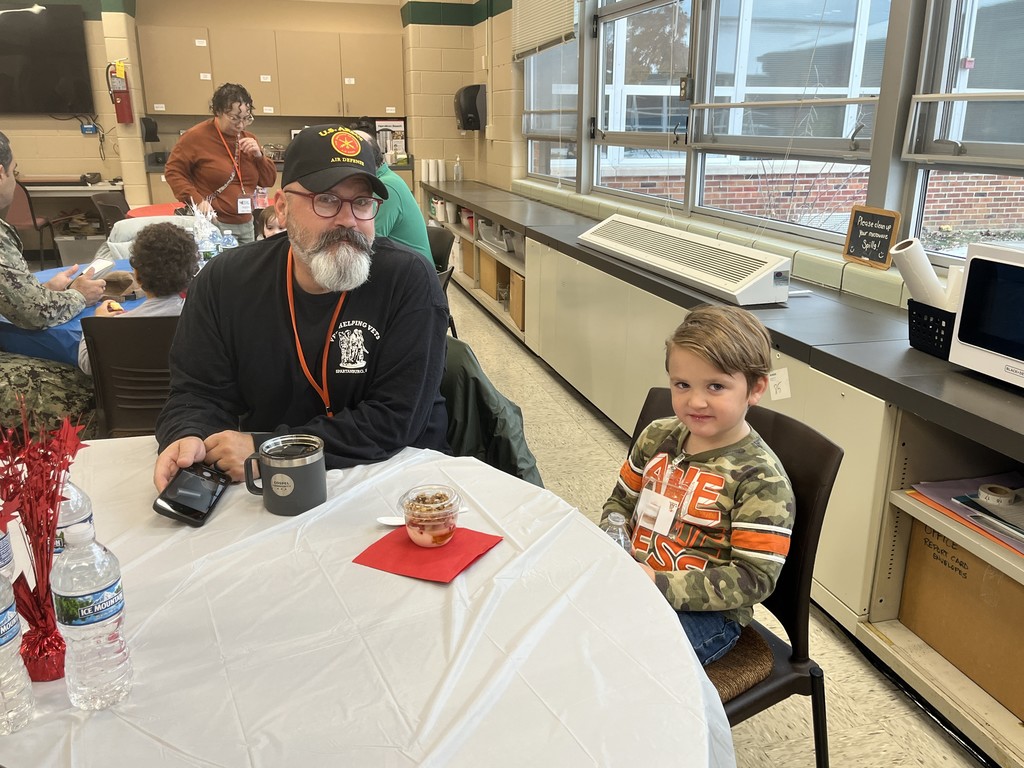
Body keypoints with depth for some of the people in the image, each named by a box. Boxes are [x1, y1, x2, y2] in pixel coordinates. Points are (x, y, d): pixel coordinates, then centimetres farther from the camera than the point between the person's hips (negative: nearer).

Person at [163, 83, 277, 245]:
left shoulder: (248, 140, 11)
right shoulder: (196, 136, -6)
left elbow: (269, 181, 12)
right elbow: (173, 171, -5)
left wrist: (258, 155, -6)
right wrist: (197, 200, -17)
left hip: (246, 226, 6)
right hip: (213, 225, -6)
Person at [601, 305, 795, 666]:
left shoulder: (761, 479, -15)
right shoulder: (657, 437, 2)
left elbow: (755, 578, -17)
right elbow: (621, 502, 15)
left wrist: (662, 586, -24)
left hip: (707, 611, -6)